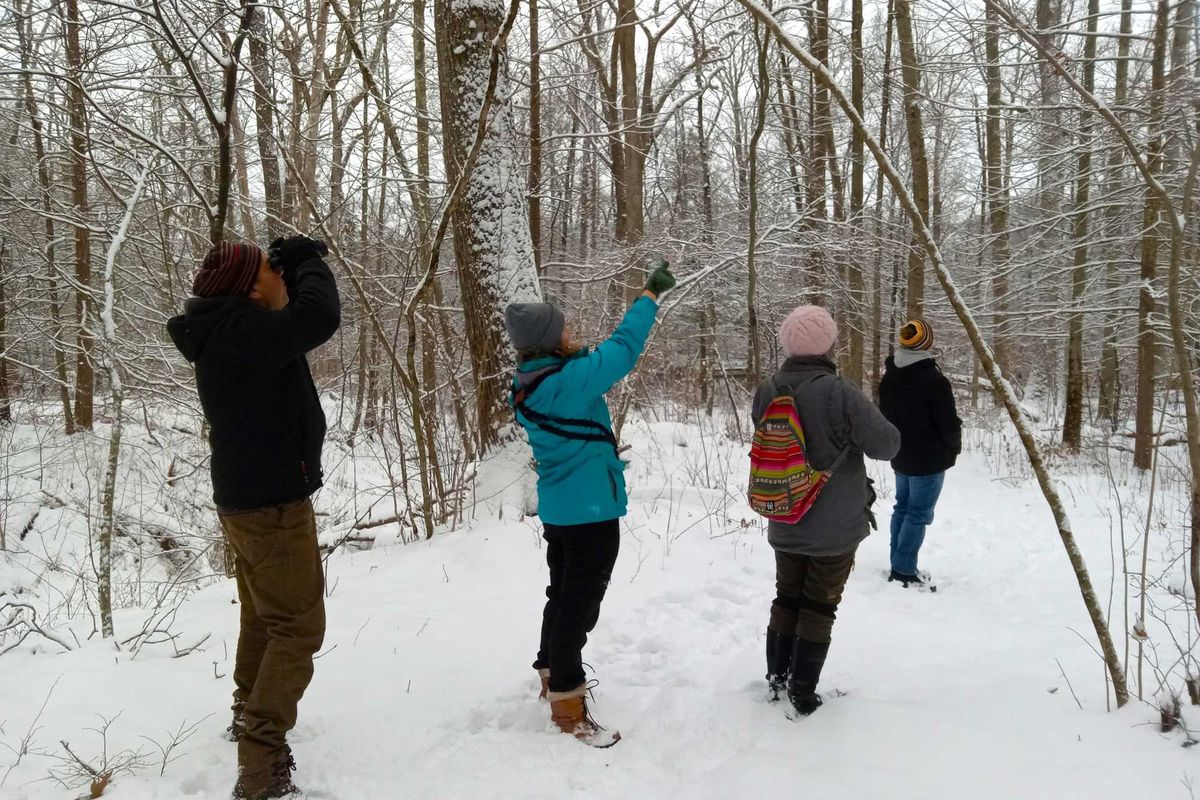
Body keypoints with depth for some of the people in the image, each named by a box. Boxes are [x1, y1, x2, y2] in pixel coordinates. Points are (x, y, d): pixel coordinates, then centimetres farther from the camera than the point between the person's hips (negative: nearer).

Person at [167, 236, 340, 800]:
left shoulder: (223, 331, 6)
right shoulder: (243, 331, -24)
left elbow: (287, 324, 21)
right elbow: (320, 316, -36)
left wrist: (291, 266, 6)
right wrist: (309, 262, -17)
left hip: (245, 499, 10)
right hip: (274, 504, -10)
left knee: (262, 617, 25)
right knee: (297, 628, -4)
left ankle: (249, 712, 42)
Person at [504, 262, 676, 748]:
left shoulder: (528, 385, 2)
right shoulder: (571, 381, -24)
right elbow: (623, 348, -18)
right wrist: (651, 294, -7)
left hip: (558, 507, 9)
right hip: (591, 509, -9)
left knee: (562, 594, 22)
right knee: (580, 603, -1)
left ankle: (552, 674, 37)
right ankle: (567, 705, 8)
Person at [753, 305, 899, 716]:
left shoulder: (767, 392, -5)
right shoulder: (839, 393, -23)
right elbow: (887, 444, -15)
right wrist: (860, 428, 3)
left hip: (784, 524, 5)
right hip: (836, 526, -5)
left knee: (787, 598, 19)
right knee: (820, 606, 7)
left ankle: (777, 677, 29)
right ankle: (802, 693, 13)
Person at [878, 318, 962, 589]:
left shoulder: (888, 379, 2)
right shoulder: (934, 381, -21)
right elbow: (949, 424, -15)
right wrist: (955, 446, 4)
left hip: (900, 457, 7)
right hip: (929, 459, -7)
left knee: (902, 507, 17)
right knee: (919, 513, -1)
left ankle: (898, 564, 22)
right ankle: (904, 571, 0)